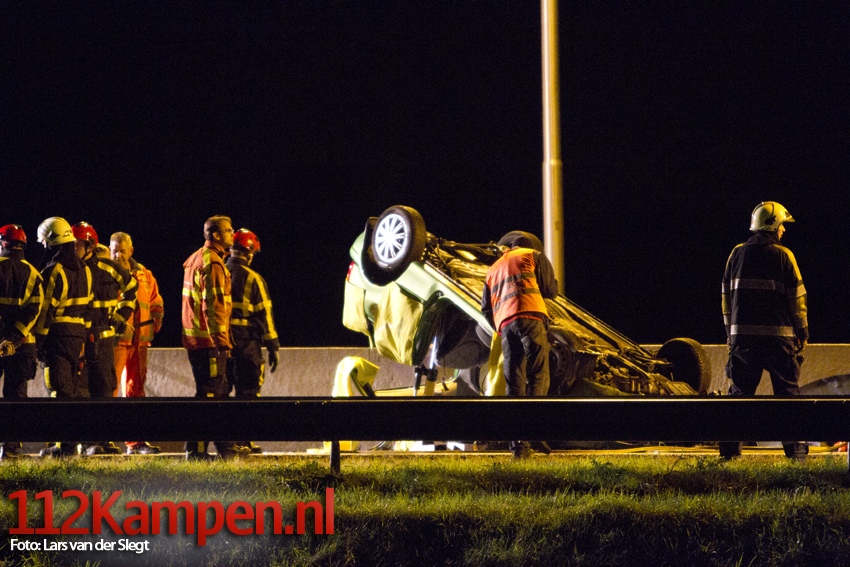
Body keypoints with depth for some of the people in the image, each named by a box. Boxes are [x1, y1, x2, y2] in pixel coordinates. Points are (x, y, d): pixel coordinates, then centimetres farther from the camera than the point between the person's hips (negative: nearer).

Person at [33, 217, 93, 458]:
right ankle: (73, 440, 15)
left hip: (58, 333, -8)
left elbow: (47, 308, -14)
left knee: (60, 386, -6)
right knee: (76, 385, 12)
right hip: (78, 333, 8)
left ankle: (64, 444, -7)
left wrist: (39, 340, -10)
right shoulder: (83, 269, 12)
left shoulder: (54, 270, -13)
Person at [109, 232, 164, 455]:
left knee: (136, 387, 10)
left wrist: (157, 316, 1)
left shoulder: (144, 275, 13)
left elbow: (155, 301, 22)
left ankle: (135, 441, 17)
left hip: (139, 339, 6)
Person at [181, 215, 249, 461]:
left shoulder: (195, 259, 19)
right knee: (208, 393, -7)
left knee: (219, 391, 15)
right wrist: (221, 339, -21)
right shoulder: (212, 263, -14)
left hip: (194, 337, 10)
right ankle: (196, 448, -7)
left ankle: (226, 446, 21)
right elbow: (213, 304, -20)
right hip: (209, 339, -10)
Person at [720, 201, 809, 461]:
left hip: (742, 335, 3)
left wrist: (730, 331, 18)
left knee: (740, 391, 8)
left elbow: (726, 295, 11)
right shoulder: (782, 255, -4)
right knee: (787, 392, 4)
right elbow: (797, 297, -3)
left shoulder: (737, 254, 7)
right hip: (778, 334, -3)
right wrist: (802, 333, 6)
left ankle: (730, 450, 5)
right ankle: (795, 450, 2)